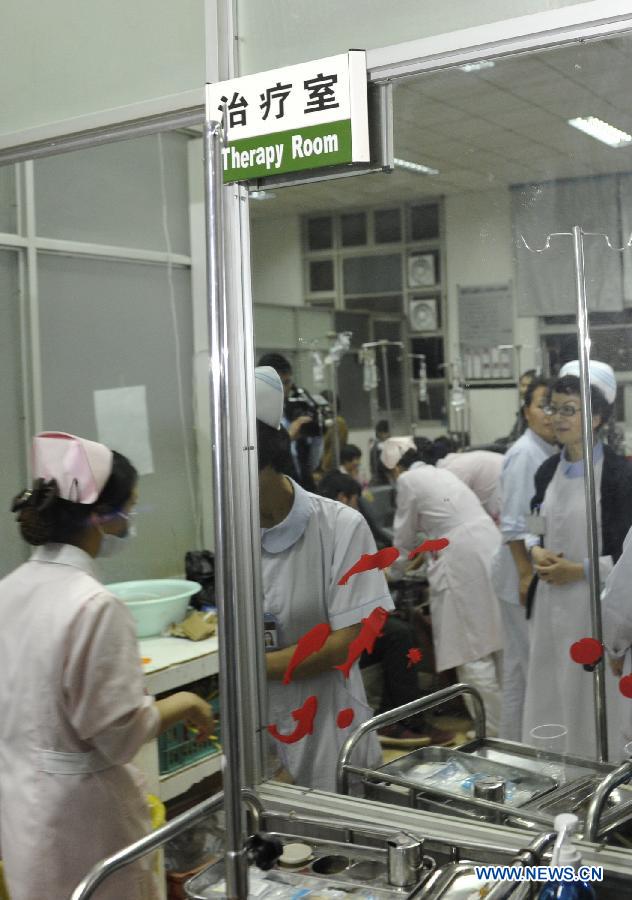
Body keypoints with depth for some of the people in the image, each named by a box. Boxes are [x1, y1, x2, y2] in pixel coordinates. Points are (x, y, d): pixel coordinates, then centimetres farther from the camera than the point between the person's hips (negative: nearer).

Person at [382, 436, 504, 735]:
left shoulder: (408, 480, 2)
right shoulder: (441, 473, 24)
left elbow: (405, 536, 11)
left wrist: (392, 570, 28)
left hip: (463, 559, -8)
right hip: (490, 548, 8)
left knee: (472, 652, -1)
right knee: (494, 641, 16)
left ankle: (494, 729, 3)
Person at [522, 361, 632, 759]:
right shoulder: (548, 470, 7)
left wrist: (579, 570, -15)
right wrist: (536, 551, -2)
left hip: (595, 602, -6)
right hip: (551, 600, 6)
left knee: (594, 702, 1)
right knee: (548, 695, 12)